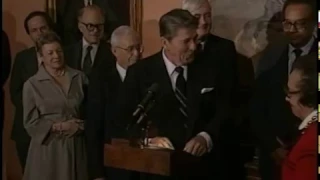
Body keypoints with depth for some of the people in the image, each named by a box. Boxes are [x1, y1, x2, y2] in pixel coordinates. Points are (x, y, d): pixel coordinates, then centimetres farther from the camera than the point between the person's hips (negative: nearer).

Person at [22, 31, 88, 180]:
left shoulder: (79, 77, 4)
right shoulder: (32, 84, -4)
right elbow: (31, 123, -5)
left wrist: (80, 126, -9)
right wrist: (60, 127, -12)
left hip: (76, 146, 2)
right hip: (48, 148, -2)